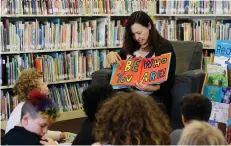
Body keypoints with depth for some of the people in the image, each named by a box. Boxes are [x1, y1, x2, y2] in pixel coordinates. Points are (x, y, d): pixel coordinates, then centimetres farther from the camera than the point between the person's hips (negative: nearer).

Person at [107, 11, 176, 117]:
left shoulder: (164, 47, 1)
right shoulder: (130, 47, 17)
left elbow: (168, 83, -5)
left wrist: (151, 88, -25)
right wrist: (111, 55, 8)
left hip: (155, 96, -4)